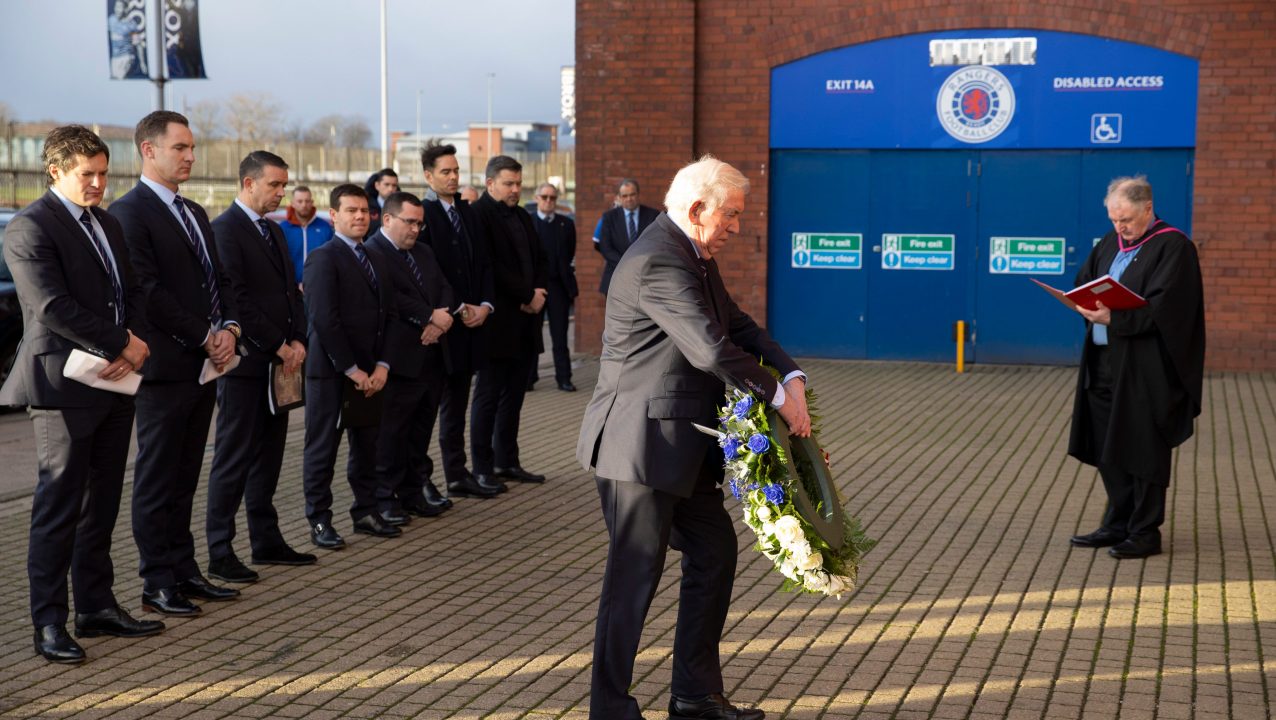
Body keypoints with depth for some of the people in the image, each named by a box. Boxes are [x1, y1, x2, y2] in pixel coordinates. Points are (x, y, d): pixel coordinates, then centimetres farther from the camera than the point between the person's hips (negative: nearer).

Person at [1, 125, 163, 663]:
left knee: (101, 504, 12)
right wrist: (121, 345, -16)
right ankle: (49, 624, 3)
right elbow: (53, 307, -19)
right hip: (64, 386, -8)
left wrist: (135, 342, -5)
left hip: (114, 384, 8)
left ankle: (97, 607, 21)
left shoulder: (107, 224, 17)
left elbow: (133, 293, 15)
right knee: (59, 508, -4)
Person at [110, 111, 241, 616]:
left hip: (203, 366, 8)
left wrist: (229, 327, -2)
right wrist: (206, 338, -14)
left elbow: (218, 279, 17)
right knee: (157, 479, 0)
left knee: (184, 478, 13)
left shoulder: (195, 213, 17)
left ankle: (184, 571, 19)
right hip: (164, 367, -8)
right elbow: (147, 291, -17)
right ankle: (158, 584, 7)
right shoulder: (129, 212, -10)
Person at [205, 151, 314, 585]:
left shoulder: (274, 232, 17)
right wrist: (278, 346, -14)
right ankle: (220, 553, 2)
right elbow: (236, 299, -17)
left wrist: (297, 341, 1)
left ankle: (266, 541, 20)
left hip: (279, 362, 8)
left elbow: (291, 291, 17)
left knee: (268, 456, 12)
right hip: (245, 361, -8)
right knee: (233, 459, -4)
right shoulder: (225, 229, -10)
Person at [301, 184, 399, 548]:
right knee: (322, 447, 2)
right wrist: (352, 370, -15)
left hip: (369, 374, 7)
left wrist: (381, 366, -1)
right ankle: (319, 520, 10)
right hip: (331, 372, -7)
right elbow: (324, 319, -16)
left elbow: (388, 317, 12)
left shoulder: (377, 262, 14)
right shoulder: (323, 258, -9)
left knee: (367, 446, 12)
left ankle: (365, 512, 23)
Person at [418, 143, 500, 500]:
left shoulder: (467, 212, 13)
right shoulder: (423, 214, -10)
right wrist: (458, 309, -14)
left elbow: (483, 263, 14)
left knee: (456, 405, 13)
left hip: (469, 321, 7)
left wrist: (485, 305, 0)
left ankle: (457, 475, 19)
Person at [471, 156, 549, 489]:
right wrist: (527, 296, -12)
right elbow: (492, 267, -17)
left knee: (514, 395, 11)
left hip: (525, 319, 8)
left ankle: (507, 461, 19)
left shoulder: (522, 217, 17)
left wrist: (539, 293, -1)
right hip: (498, 321, -8)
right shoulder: (479, 214, -9)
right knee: (488, 395, -1)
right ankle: (482, 468, 5)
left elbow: (540, 261, 18)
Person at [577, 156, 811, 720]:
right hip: (642, 444, -11)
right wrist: (778, 397, -17)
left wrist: (792, 377, -2)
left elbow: (737, 325, 14)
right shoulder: (658, 262, -21)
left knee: (715, 552, 16)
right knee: (635, 574, -2)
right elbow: (711, 349, -28)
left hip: (680, 444, 11)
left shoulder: (692, 256, 12)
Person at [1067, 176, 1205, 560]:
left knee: (1141, 450, -1)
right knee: (1107, 448, 11)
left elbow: (1162, 308, -19)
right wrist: (1087, 307, -6)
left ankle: (1145, 533, 8)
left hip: (1145, 368, -7)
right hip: (1104, 364, 8)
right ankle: (1118, 525, 22)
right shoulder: (1110, 243, 13)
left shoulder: (1172, 247, -10)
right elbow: (1083, 283, 16)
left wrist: (1114, 317, -27)